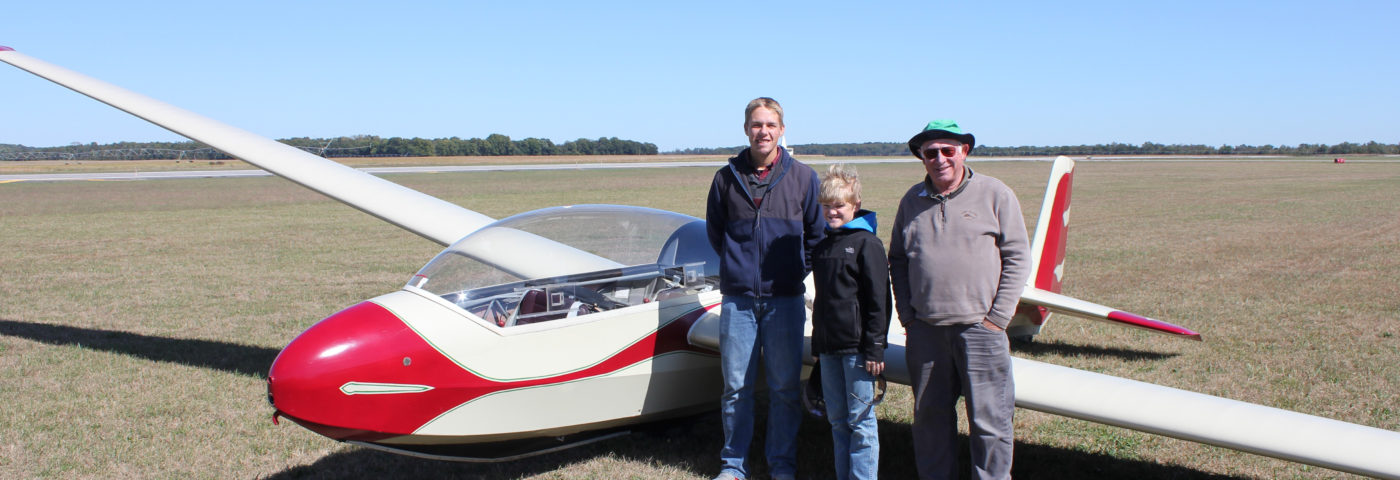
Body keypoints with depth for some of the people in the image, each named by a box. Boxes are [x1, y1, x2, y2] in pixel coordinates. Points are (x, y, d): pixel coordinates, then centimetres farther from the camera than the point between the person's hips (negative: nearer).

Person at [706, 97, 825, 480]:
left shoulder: (802, 177, 2)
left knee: (785, 387, 6)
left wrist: (796, 269, 4)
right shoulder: (727, 178, 4)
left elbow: (815, 233, 10)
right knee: (736, 387, 5)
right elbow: (715, 231, 16)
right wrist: (739, 265, 11)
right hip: (738, 299, 0)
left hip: (785, 298, 0)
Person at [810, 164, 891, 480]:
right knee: (837, 419, 13)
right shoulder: (821, 247, 13)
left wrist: (875, 348, -12)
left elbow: (879, 300, -10)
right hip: (829, 347, 7)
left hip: (857, 347, -7)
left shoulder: (867, 244, -8)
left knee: (860, 419, -1)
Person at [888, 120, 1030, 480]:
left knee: (989, 420, -1)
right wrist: (907, 315, 6)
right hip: (925, 330, 4)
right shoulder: (912, 201, 10)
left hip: (980, 328, -3)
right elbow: (897, 259, 15)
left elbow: (1017, 259, -1)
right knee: (930, 417, 12)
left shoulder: (995, 194, -1)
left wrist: (996, 319, -7)